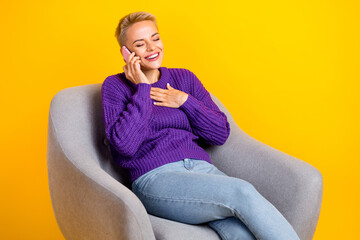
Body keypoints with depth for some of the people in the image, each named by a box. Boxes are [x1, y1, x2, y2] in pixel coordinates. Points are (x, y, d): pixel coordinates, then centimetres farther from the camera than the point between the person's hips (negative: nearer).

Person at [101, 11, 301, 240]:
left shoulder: (184, 77, 20)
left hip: (202, 168, 4)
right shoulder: (115, 85, 9)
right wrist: (142, 89, -4)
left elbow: (221, 133, 15)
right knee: (243, 192, -30)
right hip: (155, 177, -3)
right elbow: (125, 145, -8)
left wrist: (185, 101, 2)